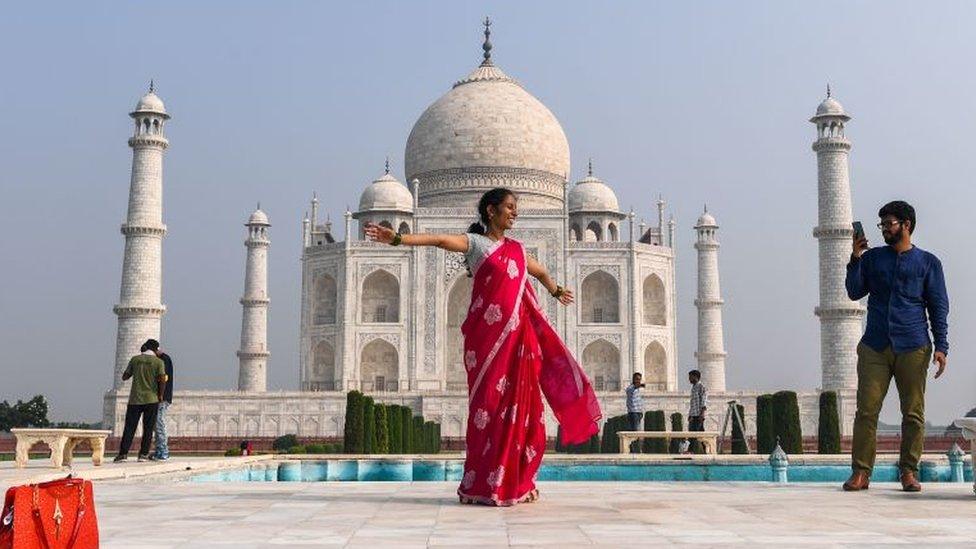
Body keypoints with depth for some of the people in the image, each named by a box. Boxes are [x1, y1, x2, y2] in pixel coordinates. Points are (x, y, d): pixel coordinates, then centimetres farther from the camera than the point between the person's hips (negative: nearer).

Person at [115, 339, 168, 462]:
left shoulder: (135, 359, 5)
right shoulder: (158, 362, -2)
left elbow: (124, 377, 11)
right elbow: (162, 380, -12)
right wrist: (160, 395, 0)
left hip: (135, 399, 2)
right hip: (151, 399, -2)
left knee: (129, 427, 4)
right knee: (148, 429, 5)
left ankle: (123, 453, -4)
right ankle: (143, 454, 1)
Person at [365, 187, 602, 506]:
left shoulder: (517, 249, 20)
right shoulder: (475, 242, 2)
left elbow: (540, 272, 39)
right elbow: (439, 240, -14)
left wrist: (557, 291, 57)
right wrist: (397, 238, -28)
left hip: (517, 334, 6)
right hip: (488, 334, -6)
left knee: (520, 407, 4)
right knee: (490, 404, -7)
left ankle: (515, 484, 12)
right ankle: (482, 487, -1)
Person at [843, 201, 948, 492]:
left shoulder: (928, 262, 9)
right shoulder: (872, 257, 15)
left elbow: (939, 307, 7)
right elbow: (855, 292, 8)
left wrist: (941, 346, -2)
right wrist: (855, 258, -3)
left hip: (913, 348, -1)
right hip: (875, 347, 1)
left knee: (913, 413, 1)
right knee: (866, 410, -5)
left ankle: (909, 472, 11)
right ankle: (860, 472, -1)